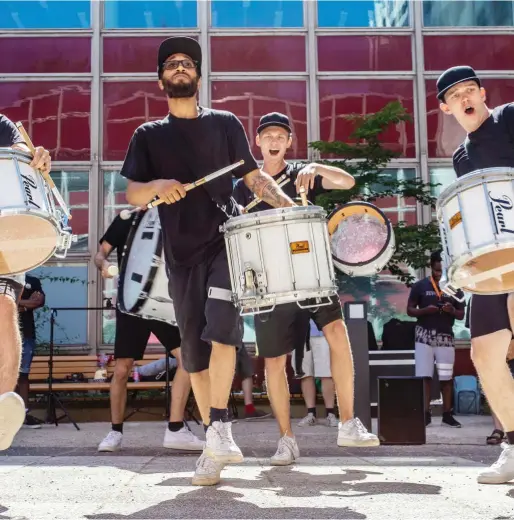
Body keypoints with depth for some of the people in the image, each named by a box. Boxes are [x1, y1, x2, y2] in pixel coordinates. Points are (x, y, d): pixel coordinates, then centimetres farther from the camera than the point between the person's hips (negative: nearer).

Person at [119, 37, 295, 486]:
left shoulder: (224, 124, 11)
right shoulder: (149, 135, 12)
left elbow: (253, 176, 8)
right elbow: (132, 193, 3)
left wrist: (286, 204, -9)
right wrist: (156, 186, -20)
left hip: (226, 240, -2)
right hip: (182, 252, 2)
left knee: (220, 328, -21)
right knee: (194, 352, 4)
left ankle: (219, 428, -12)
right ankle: (216, 445, 15)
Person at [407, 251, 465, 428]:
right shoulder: (420, 286, 0)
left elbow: (461, 315, 9)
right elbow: (409, 310, 1)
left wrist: (452, 310, -14)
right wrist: (425, 310, -17)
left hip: (446, 337, 2)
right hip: (424, 335, -2)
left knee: (447, 377, 4)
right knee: (424, 376, -4)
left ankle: (447, 414, 12)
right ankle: (426, 413, 3)